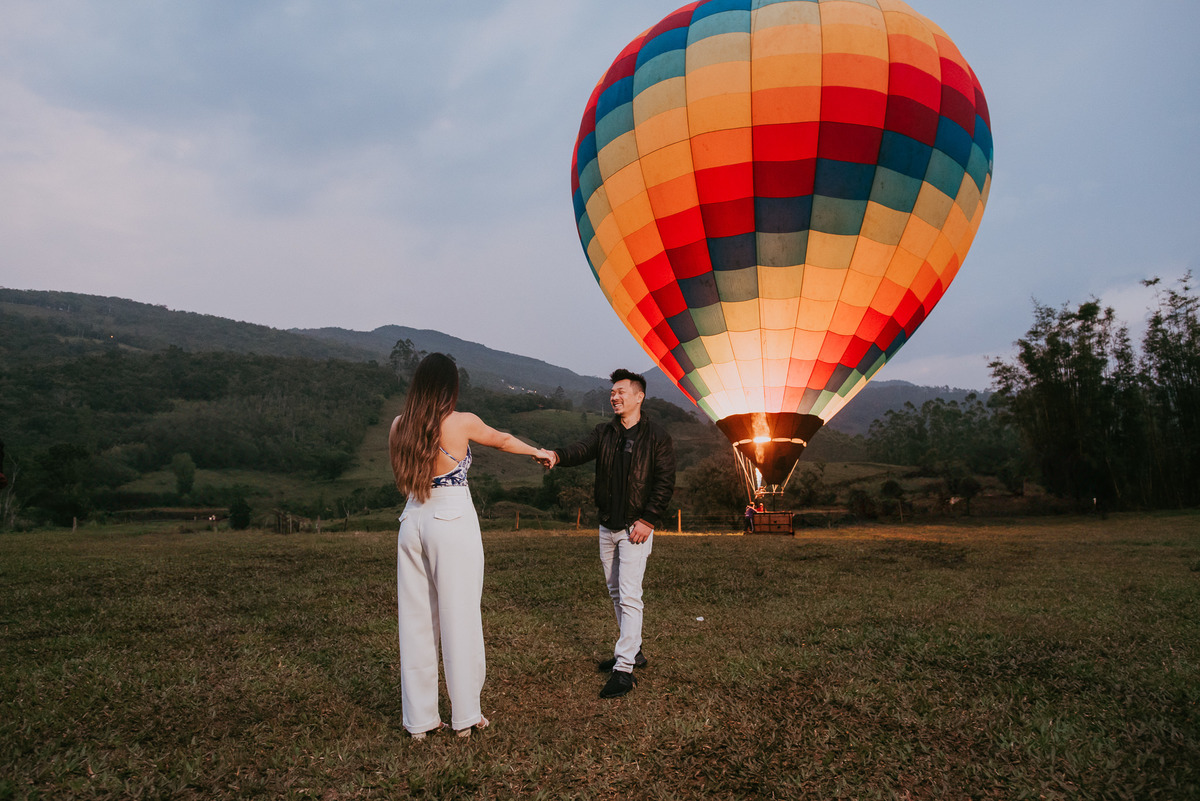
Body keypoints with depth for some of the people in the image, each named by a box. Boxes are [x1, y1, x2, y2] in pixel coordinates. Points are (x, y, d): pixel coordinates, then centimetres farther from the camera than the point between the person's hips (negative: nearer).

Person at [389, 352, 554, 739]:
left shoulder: (398, 426, 2)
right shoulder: (461, 423, -9)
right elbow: (502, 439, 10)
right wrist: (538, 452, 26)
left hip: (412, 523, 5)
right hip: (453, 523, -5)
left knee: (416, 621, 11)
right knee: (458, 619, 5)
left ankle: (419, 719, 20)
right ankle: (465, 715, 16)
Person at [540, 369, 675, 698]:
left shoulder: (656, 436, -6)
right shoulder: (604, 432, 8)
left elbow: (665, 482, -8)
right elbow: (582, 450, -11)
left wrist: (648, 519, -16)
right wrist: (557, 455, -33)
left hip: (636, 527, -6)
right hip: (607, 526, 6)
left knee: (629, 596, -10)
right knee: (615, 592, 15)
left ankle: (624, 669, -6)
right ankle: (633, 651, 30)